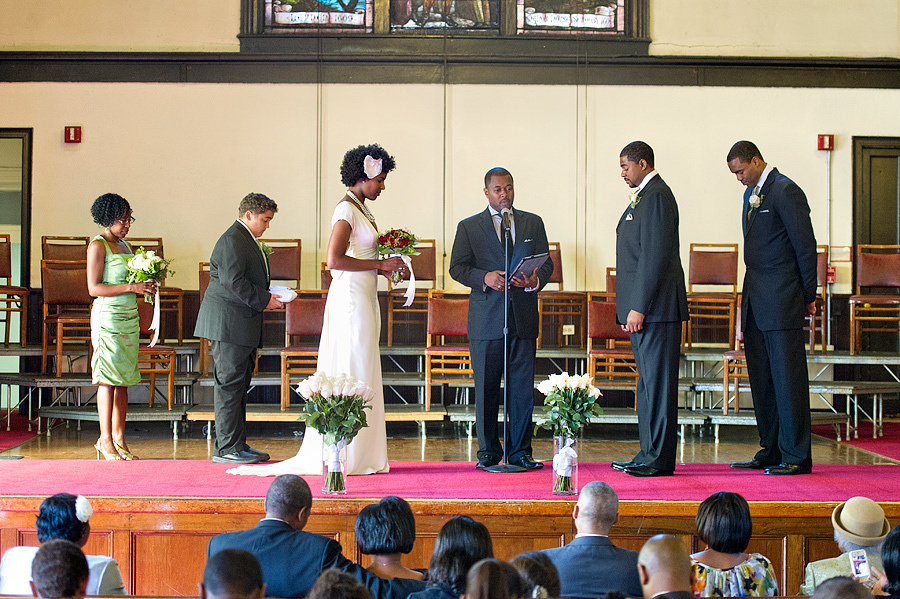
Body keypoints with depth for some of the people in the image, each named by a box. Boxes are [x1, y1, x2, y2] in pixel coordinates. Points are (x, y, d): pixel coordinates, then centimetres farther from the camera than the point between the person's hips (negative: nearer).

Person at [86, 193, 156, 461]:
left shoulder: (124, 245, 17)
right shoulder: (98, 245, -7)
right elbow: (94, 288, -14)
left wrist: (145, 288, 3)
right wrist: (131, 287, -19)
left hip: (129, 316, 8)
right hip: (107, 316, -8)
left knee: (123, 380, 6)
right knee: (109, 378, -7)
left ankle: (119, 439, 8)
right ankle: (105, 439, -3)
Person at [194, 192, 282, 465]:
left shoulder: (248, 240, 20)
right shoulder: (232, 241, -14)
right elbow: (232, 282, -22)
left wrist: (268, 296, 10)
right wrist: (264, 300, -16)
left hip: (242, 326, 11)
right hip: (229, 323, -11)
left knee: (239, 384, 12)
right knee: (230, 383, -7)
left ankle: (238, 444, 18)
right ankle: (227, 448, -4)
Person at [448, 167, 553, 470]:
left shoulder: (533, 223, 15)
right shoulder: (469, 227, 9)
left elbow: (546, 262, 12)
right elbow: (457, 267, 3)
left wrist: (535, 280, -10)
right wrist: (484, 278, -14)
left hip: (524, 318, 2)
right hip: (486, 318, -1)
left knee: (522, 387, 1)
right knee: (486, 388, 2)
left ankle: (520, 451, 9)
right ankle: (489, 451, 11)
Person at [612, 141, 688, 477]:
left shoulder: (656, 196, -12)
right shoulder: (644, 196, 20)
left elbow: (655, 256, -20)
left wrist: (638, 308, -21)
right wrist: (630, 309, 19)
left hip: (656, 308, -11)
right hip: (642, 308, 11)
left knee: (657, 381, -6)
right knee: (647, 383, 13)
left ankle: (660, 459, -2)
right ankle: (649, 454, 19)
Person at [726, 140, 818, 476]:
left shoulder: (786, 191, -10)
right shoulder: (751, 193, 17)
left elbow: (805, 245, -10)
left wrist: (808, 296, -7)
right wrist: (750, 295, 15)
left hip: (781, 298, -9)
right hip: (755, 298, 9)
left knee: (787, 378, -6)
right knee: (761, 379, 11)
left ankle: (796, 456, 0)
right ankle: (770, 451, 19)